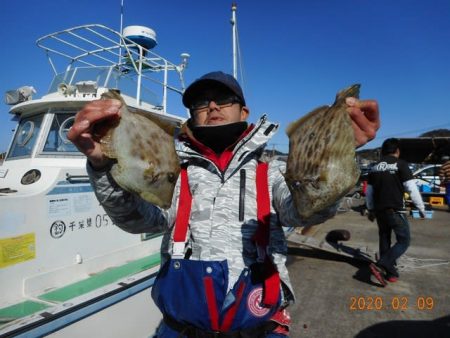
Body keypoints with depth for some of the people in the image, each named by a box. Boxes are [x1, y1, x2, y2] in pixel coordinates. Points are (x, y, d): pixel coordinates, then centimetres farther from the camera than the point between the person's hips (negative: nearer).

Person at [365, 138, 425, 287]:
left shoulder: (374, 168, 9)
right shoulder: (400, 164, -7)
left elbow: (369, 192, 13)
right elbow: (411, 188, -11)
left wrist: (370, 210, 22)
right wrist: (421, 208, -1)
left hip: (379, 210, 6)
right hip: (396, 210, -6)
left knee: (384, 240, 15)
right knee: (404, 241, 4)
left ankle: (391, 273, 20)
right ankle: (380, 266, -12)